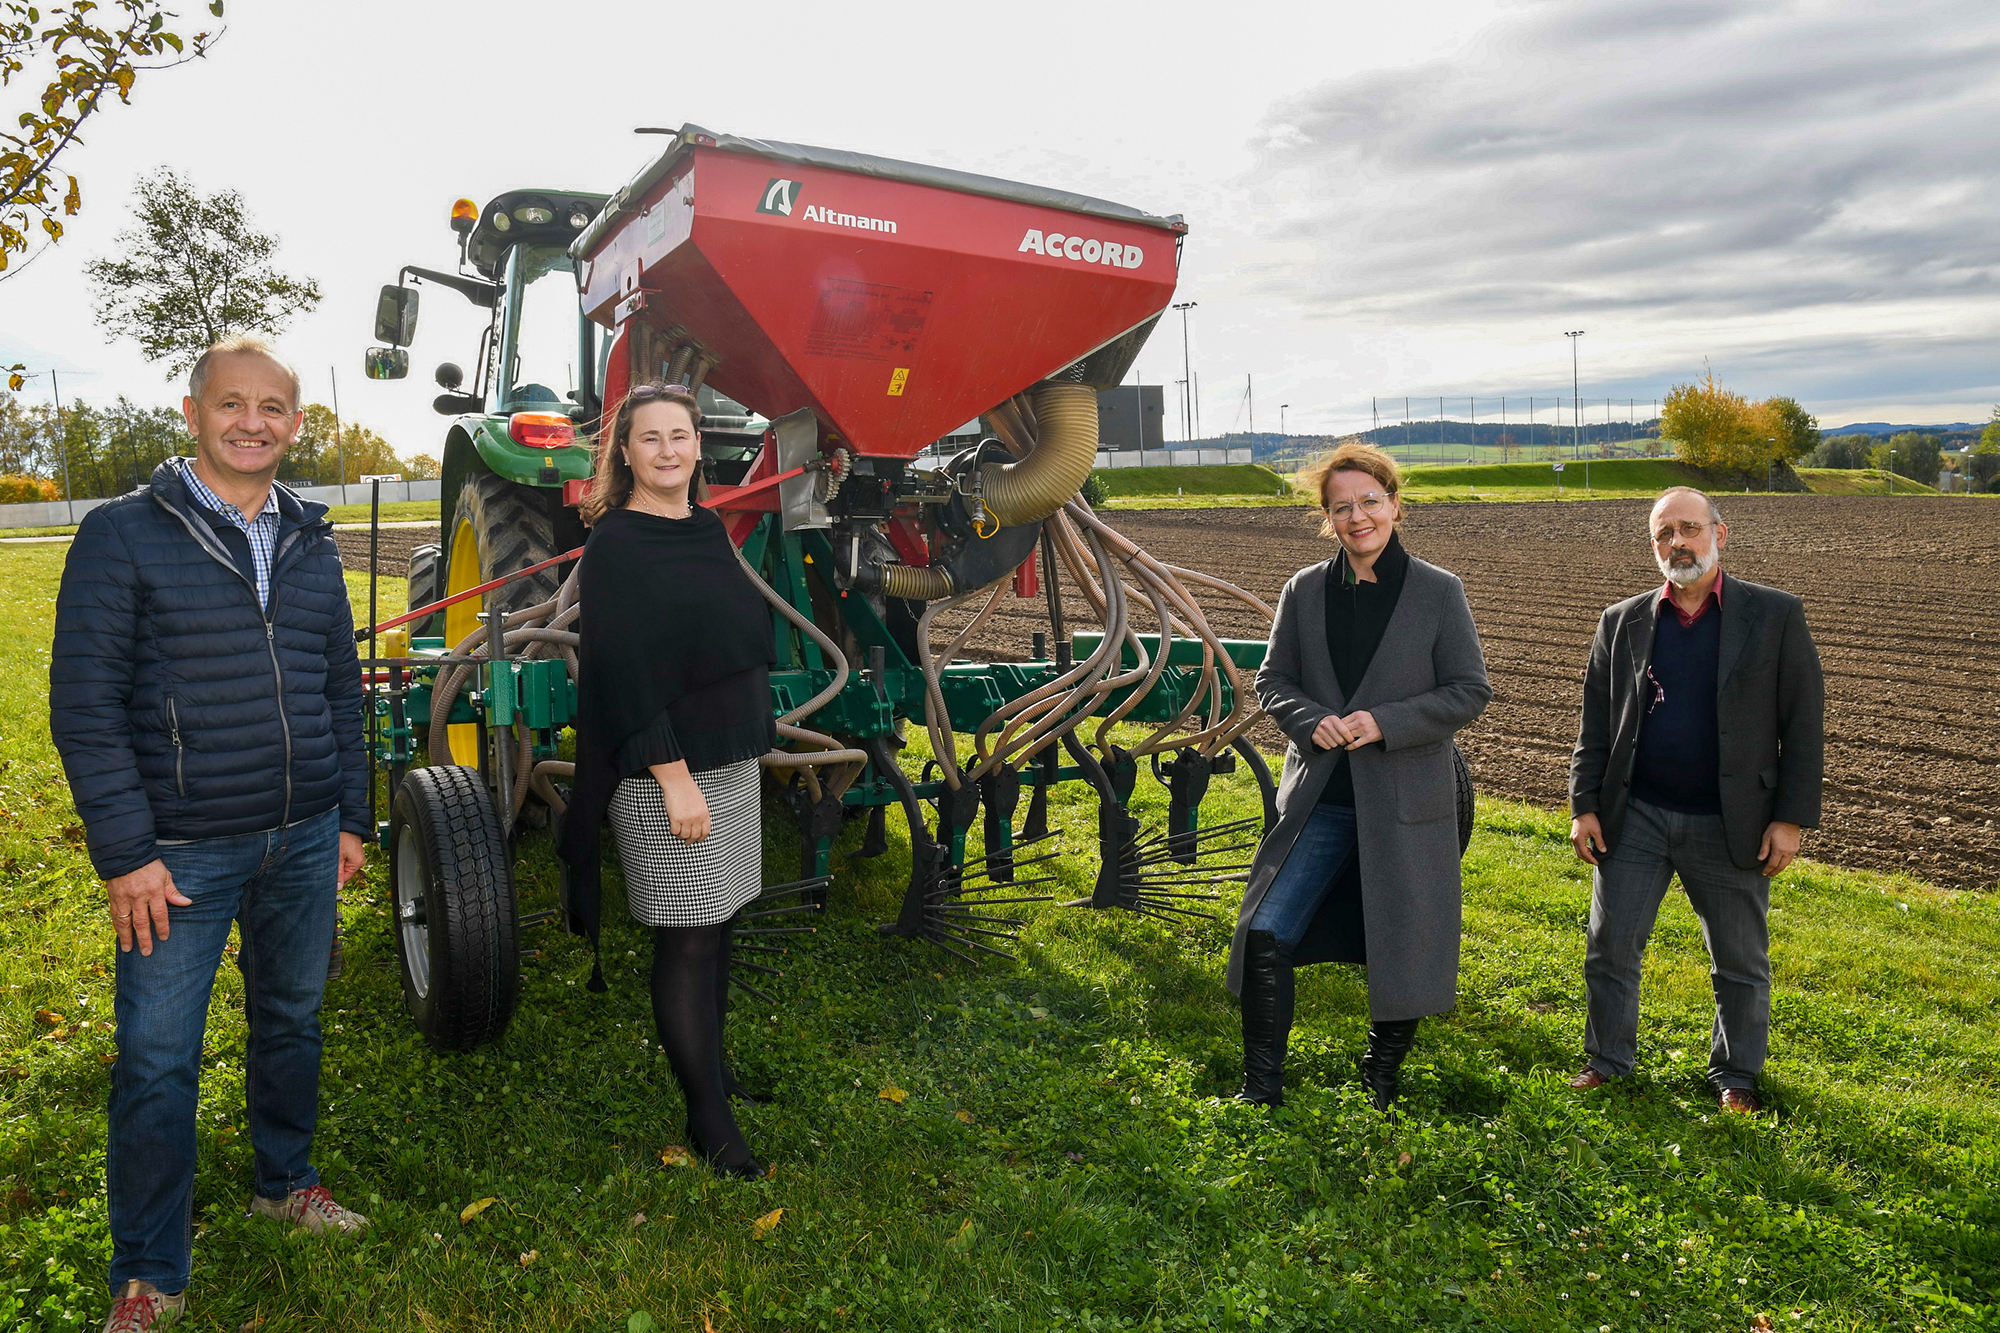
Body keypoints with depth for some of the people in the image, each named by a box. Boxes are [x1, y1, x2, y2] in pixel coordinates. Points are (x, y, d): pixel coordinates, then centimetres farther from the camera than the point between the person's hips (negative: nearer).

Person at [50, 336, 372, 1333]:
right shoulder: (123, 534, -7)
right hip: (181, 850, -4)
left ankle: (285, 1182, 40)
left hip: (304, 841, 5)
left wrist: (350, 818, 12)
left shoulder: (311, 546, 9)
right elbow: (84, 704, -10)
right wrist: (125, 853, -14)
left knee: (291, 1021, 18)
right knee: (158, 1058, 4)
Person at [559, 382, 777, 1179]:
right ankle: (707, 1116, 11)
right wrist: (673, 778, -22)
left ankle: (712, 1065, 33)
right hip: (664, 772, -7)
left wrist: (752, 746, 18)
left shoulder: (709, 530, 11)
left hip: (735, 761, 8)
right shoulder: (615, 546, -12)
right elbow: (624, 673, -18)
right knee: (686, 941, 0)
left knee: (719, 926, 16)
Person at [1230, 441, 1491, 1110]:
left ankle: (1381, 1087, 33)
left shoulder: (1439, 592, -2)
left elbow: (1471, 691, -2)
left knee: (1401, 948, 9)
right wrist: (1310, 722, -11)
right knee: (1265, 935, -6)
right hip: (1319, 798, 2)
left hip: (1405, 803, -2)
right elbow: (1273, 680, 10)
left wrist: (1384, 723, -15)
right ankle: (1262, 1086, 12)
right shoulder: (1304, 591, 5)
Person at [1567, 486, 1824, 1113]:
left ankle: (1736, 1074, 33)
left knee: (1741, 964, 12)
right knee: (1609, 948, 8)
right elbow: (1595, 725, 7)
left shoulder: (1775, 616, -3)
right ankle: (1607, 1060, 27)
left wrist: (1791, 818, -7)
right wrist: (1584, 806, 0)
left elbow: (1804, 725, -3)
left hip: (1729, 825, -1)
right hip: (1633, 819, 2)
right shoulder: (1622, 622, 4)